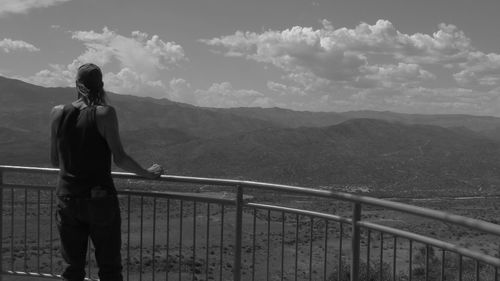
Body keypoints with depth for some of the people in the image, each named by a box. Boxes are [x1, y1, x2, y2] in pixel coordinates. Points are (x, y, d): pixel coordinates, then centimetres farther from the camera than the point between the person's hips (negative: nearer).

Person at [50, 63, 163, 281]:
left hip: (67, 199, 3)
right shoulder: (104, 113, -10)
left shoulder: (58, 113, 1)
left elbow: (54, 161, 8)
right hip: (100, 199, -3)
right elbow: (120, 159, -12)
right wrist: (148, 173, 3)